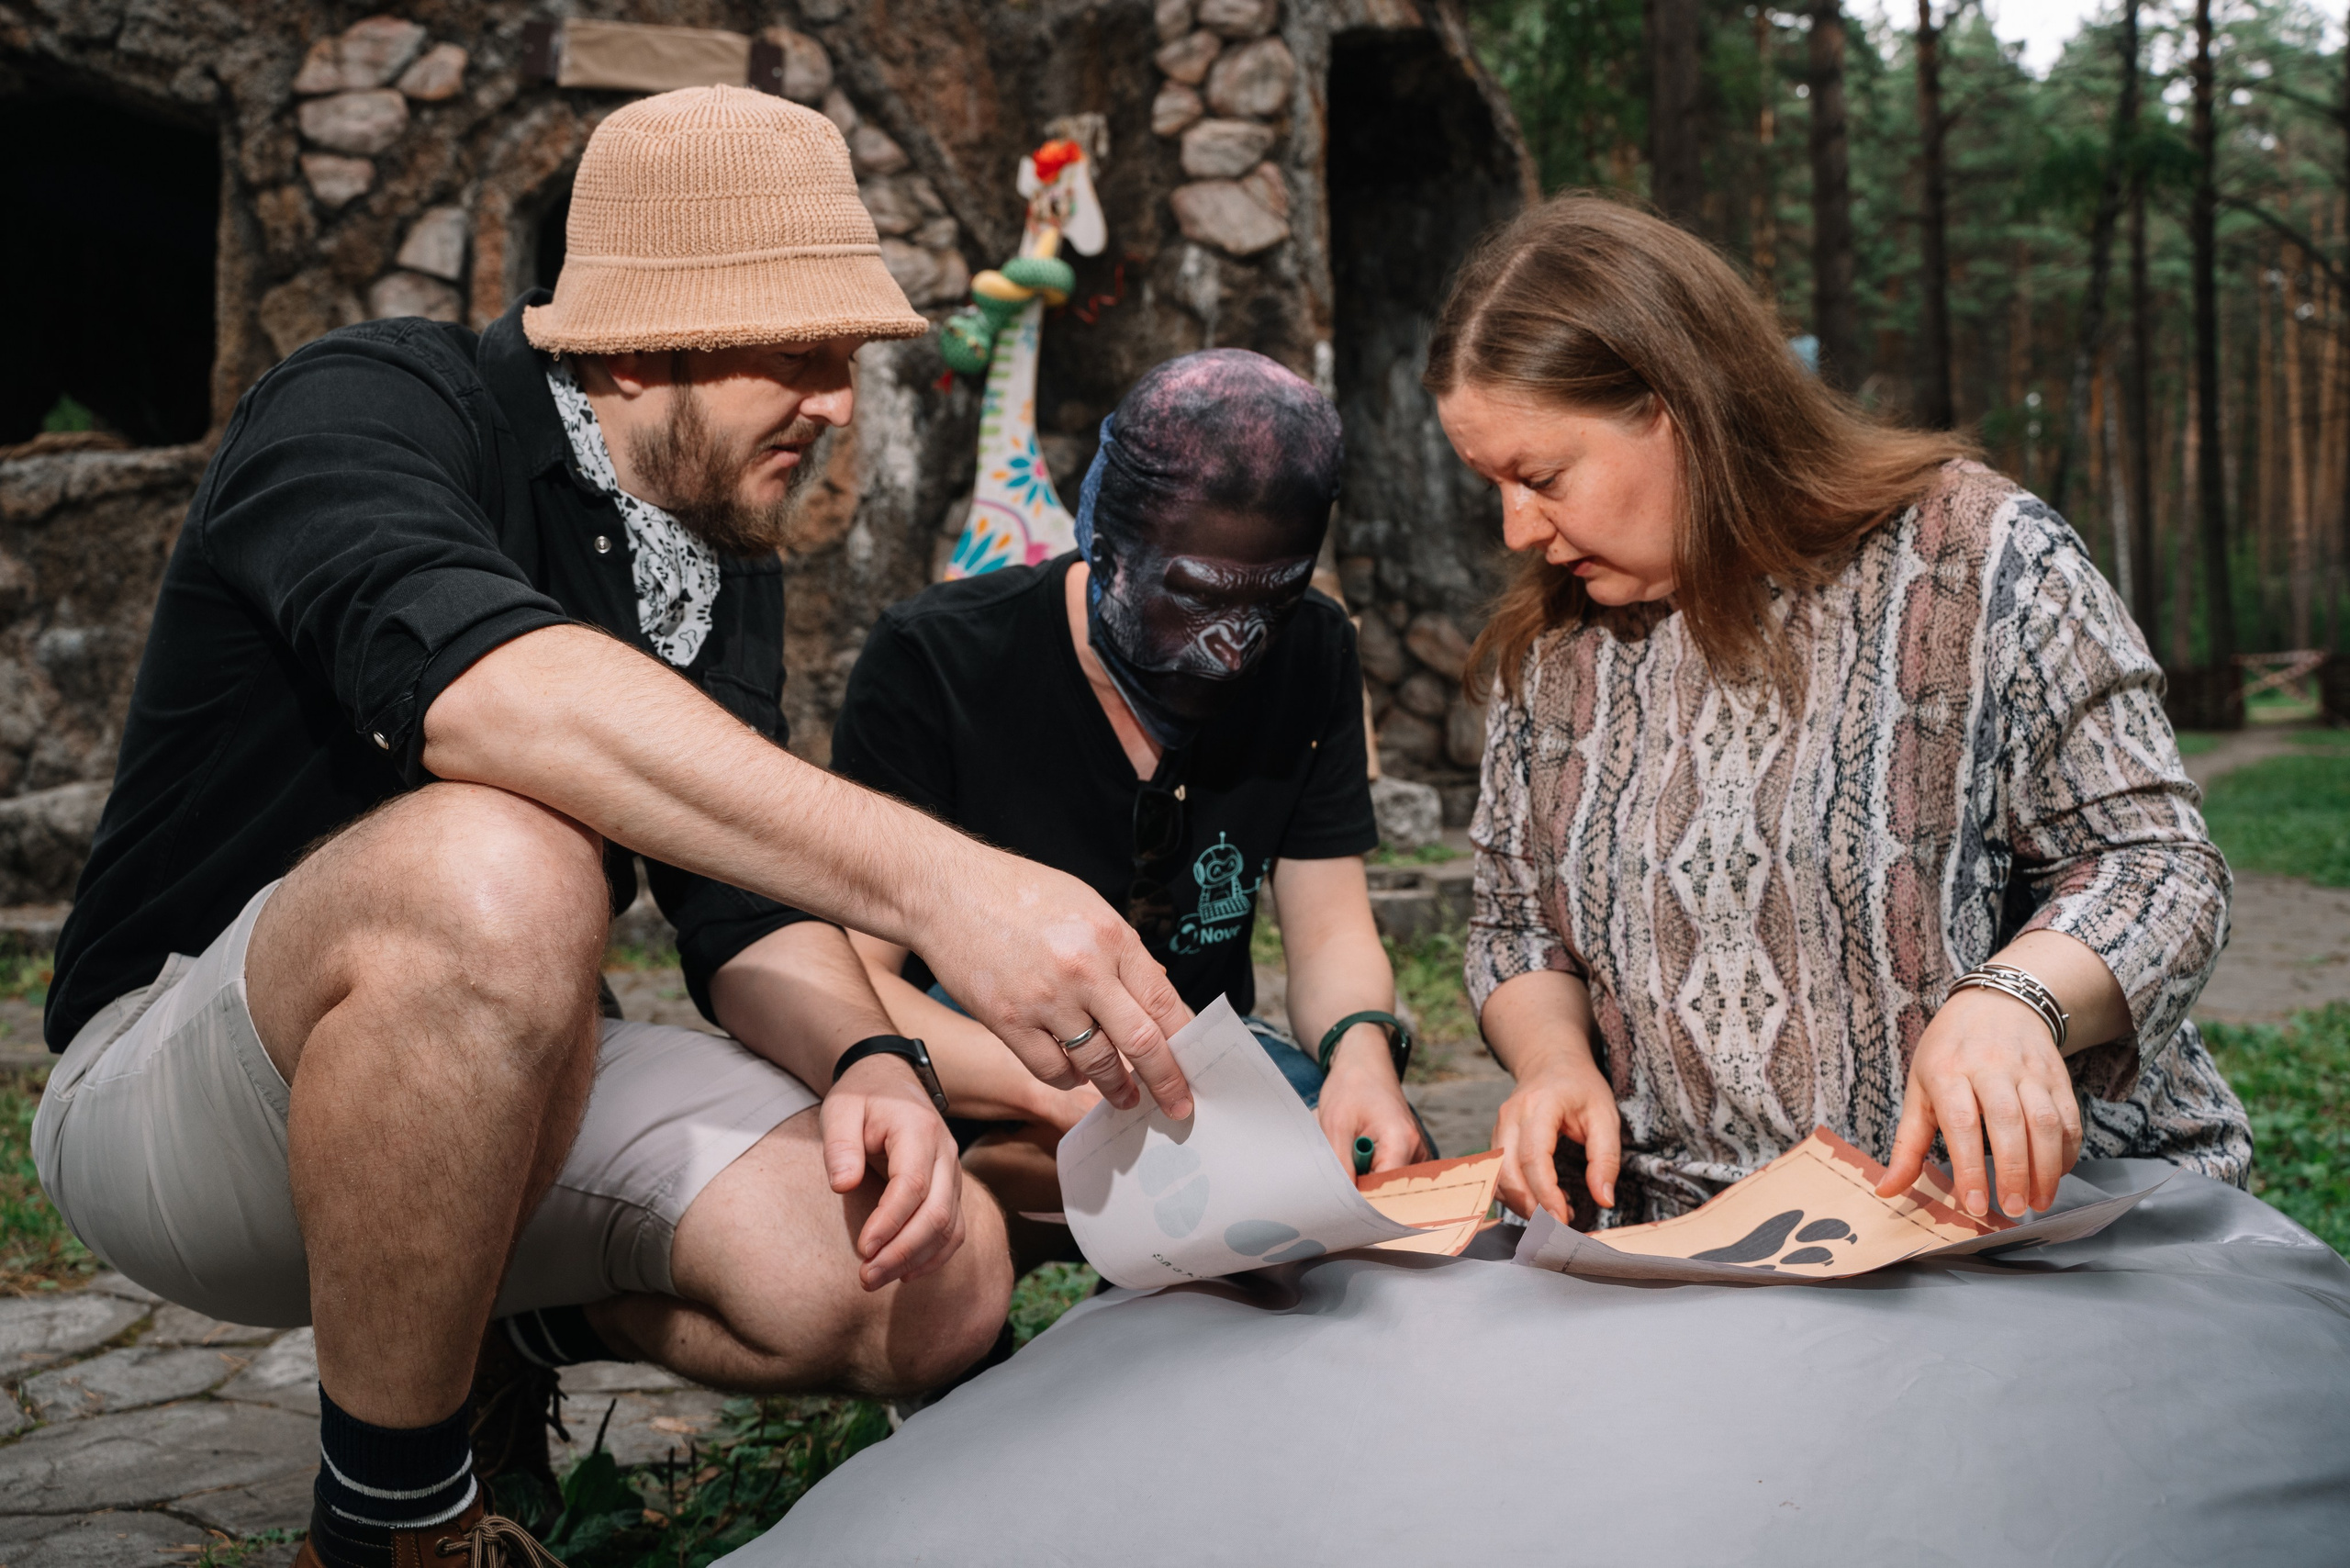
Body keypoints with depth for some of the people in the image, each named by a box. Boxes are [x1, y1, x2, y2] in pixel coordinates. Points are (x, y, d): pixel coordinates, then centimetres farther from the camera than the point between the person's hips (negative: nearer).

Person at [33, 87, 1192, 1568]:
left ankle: (499, 1331, 14)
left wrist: (867, 1059, -20)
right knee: (493, 866, -39)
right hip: (176, 1086, -6)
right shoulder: (370, 406, -17)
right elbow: (473, 682, -40)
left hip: (502, 1081, 6)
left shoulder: (729, 568, 7)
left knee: (939, 1284, -13)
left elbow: (750, 902, 3)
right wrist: (930, 876, -49)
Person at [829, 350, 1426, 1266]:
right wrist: (1065, 1091, -40)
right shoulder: (932, 664, -17)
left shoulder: (1310, 658, -2)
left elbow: (1330, 933, -2)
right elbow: (846, 976, -22)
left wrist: (1361, 1044, -28)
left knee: (1384, 1158, -27)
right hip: (967, 1069, -3)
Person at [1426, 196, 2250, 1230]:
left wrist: (2014, 999, -26)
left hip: (2015, 1210, -3)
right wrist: (1552, 1057, -6)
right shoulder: (1547, 646, 9)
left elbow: (2152, 863, -5)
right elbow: (1516, 927, 16)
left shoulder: (1978, 556, -5)